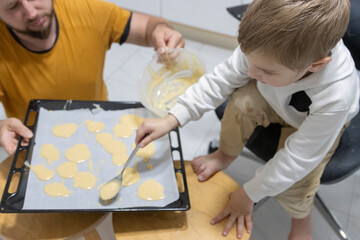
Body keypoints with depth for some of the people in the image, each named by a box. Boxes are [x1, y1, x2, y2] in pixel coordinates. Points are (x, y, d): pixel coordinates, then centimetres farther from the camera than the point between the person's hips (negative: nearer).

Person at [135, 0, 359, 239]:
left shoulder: (335, 98, -43)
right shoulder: (266, 48, -37)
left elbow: (298, 158, -31)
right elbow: (220, 80, -25)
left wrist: (249, 194, -21)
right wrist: (171, 120, -31)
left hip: (315, 121, -2)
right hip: (272, 98, 3)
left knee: (291, 188, -20)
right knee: (242, 102, -30)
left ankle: (302, 217, 18)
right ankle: (226, 154, 2)